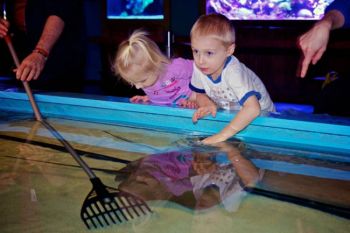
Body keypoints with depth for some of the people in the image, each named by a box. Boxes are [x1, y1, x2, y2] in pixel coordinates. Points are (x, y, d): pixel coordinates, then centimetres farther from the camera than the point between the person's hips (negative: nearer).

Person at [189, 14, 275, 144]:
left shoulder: (233, 72, -32)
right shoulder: (198, 67, -14)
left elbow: (253, 108, -42)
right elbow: (200, 94, 4)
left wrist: (222, 136, -45)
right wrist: (208, 105, -19)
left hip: (259, 116, -4)